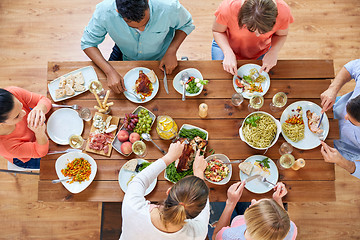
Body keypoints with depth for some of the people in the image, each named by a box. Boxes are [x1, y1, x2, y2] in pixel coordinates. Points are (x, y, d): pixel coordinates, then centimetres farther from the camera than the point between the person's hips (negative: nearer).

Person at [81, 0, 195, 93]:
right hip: (126, 59, 1)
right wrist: (110, 72, -36)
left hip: (159, 60, 0)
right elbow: (88, 43, -22)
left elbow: (186, 25, -13)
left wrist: (171, 52, -28)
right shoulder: (104, 12, -36)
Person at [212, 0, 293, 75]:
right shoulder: (229, 7, -40)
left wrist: (273, 52, -30)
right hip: (227, 45, -1)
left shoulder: (283, 11, -33)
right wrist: (228, 53, -35)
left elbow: (281, 35, -11)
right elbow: (217, 31, -19)